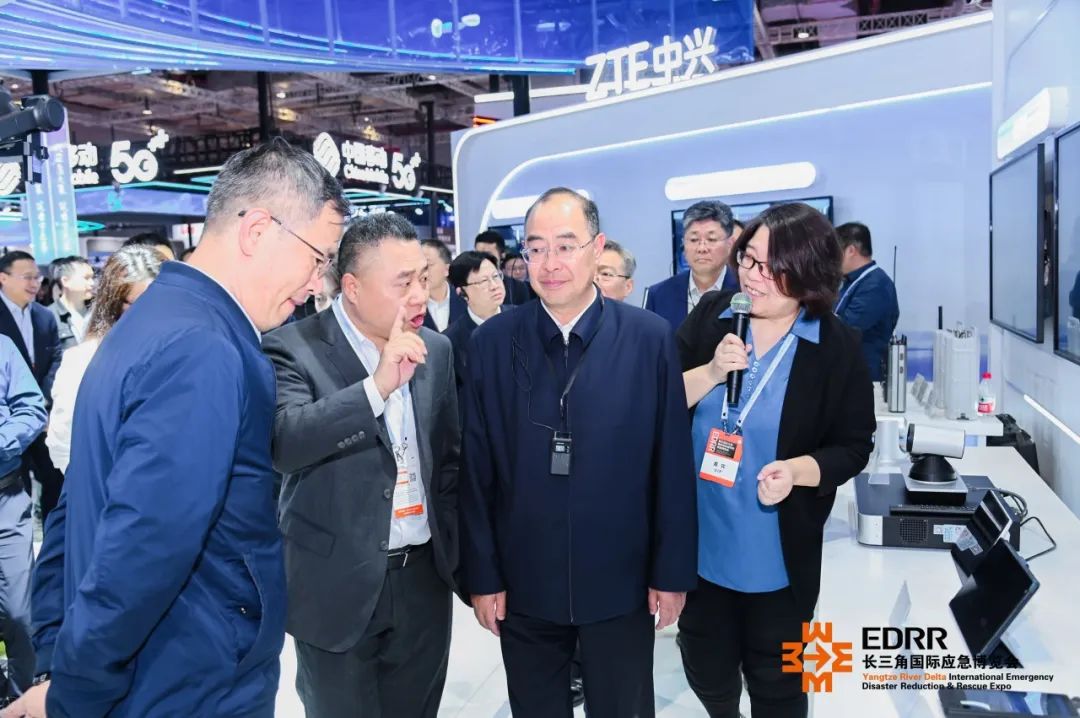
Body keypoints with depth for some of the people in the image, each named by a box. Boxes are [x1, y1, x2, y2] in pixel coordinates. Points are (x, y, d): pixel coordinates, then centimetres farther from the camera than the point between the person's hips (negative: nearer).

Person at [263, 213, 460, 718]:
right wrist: (378, 385, -32)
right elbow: (282, 443, -27)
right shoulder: (296, 348, -11)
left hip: (424, 578, 4)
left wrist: (454, 550, 11)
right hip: (338, 585, -4)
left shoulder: (436, 350, 4)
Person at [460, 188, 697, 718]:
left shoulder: (650, 339, -8)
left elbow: (673, 465, -4)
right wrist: (481, 575, -1)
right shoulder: (492, 342, -5)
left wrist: (672, 572, -2)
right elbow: (476, 470, -2)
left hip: (622, 583, 0)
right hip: (523, 584, 1)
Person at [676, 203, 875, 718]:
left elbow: (853, 446, -5)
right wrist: (712, 372, -21)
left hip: (779, 553, -2)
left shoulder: (836, 347, -11)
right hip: (699, 540, 3)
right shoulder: (710, 316, -4)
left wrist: (798, 470, -24)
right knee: (705, 670, 20)